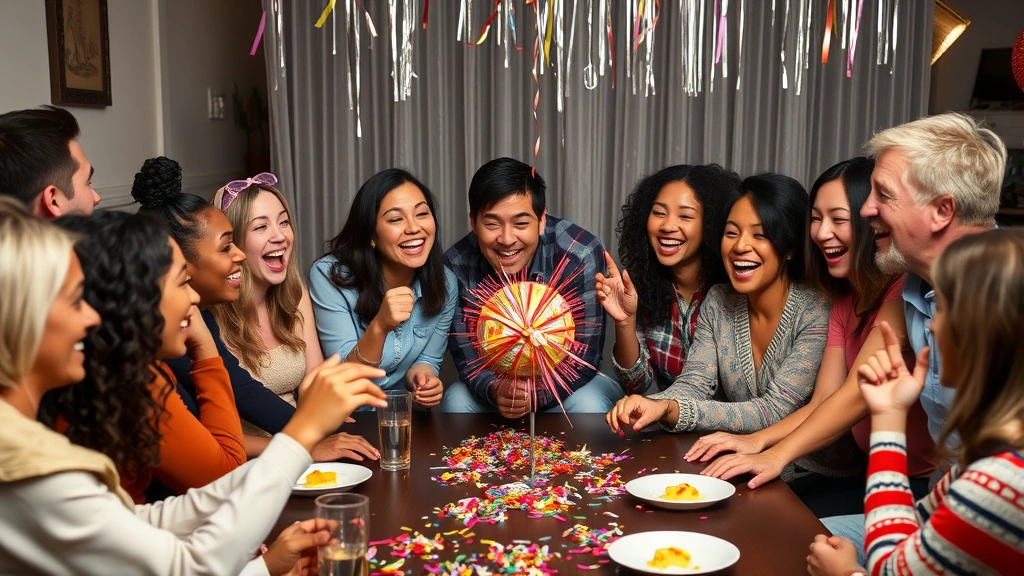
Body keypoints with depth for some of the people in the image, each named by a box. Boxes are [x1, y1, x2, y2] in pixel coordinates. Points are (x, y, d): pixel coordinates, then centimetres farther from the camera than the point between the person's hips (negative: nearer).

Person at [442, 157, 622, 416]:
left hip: (568, 384, -1)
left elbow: (583, 357, -21)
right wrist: (495, 390, -37)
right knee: (456, 401, -26)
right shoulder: (457, 264, -18)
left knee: (588, 406, -31)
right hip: (499, 382, 1)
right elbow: (467, 356, -15)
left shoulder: (581, 254, -25)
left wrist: (536, 395, -39)